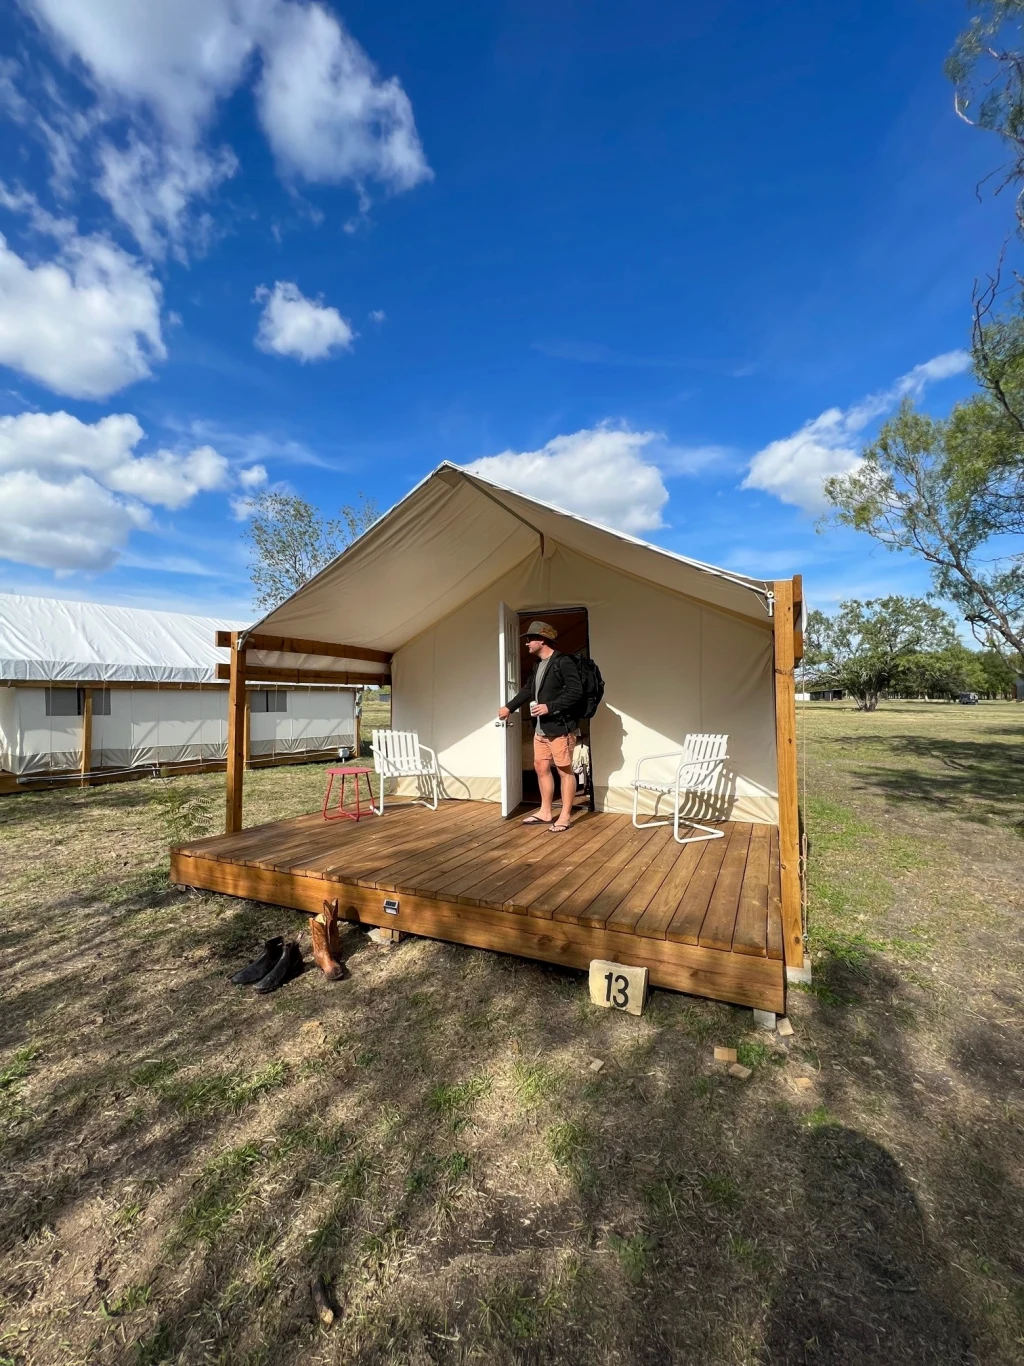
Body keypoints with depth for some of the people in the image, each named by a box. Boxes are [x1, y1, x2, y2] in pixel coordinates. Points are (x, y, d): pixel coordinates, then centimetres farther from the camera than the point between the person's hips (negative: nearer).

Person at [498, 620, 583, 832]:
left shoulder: (563, 662, -13)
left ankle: (565, 816, 11)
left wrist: (549, 707, -21)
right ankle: (546, 812, 24)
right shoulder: (538, 665, 15)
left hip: (560, 728, -9)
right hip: (540, 729, 9)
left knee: (564, 770, 1)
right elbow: (527, 690, 26)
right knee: (541, 768, 12)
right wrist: (509, 707, 26)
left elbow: (576, 692, -19)